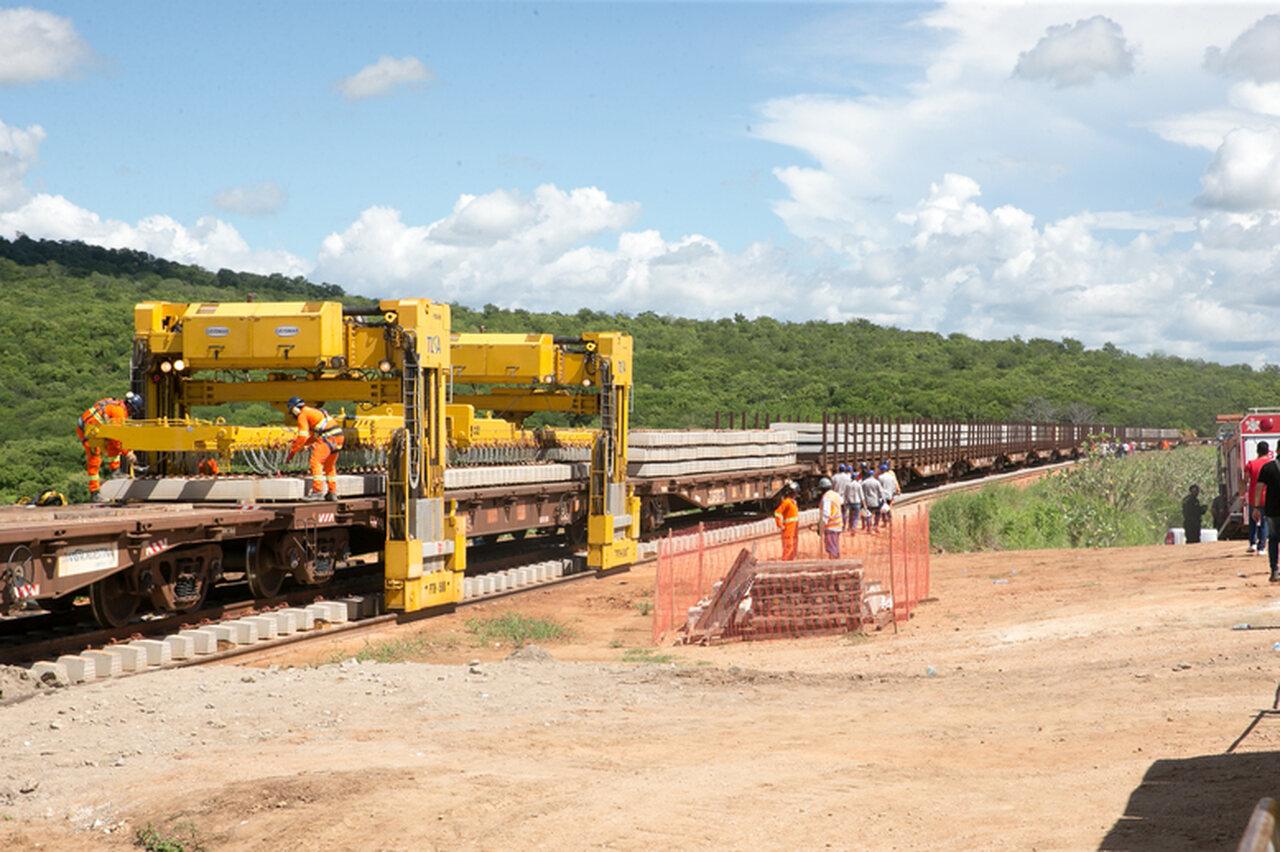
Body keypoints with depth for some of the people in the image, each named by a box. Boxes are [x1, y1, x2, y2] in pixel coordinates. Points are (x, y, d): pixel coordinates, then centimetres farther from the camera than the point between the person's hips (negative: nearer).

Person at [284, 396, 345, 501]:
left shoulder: (302, 415, 0)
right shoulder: (313, 412, 30)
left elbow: (302, 437, -7)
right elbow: (314, 437, 35)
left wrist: (292, 452, -1)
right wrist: (297, 443, 31)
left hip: (329, 437, -9)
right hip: (338, 436, 9)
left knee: (316, 462, -9)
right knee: (329, 465, 20)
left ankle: (317, 492, -16)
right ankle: (332, 493, 22)